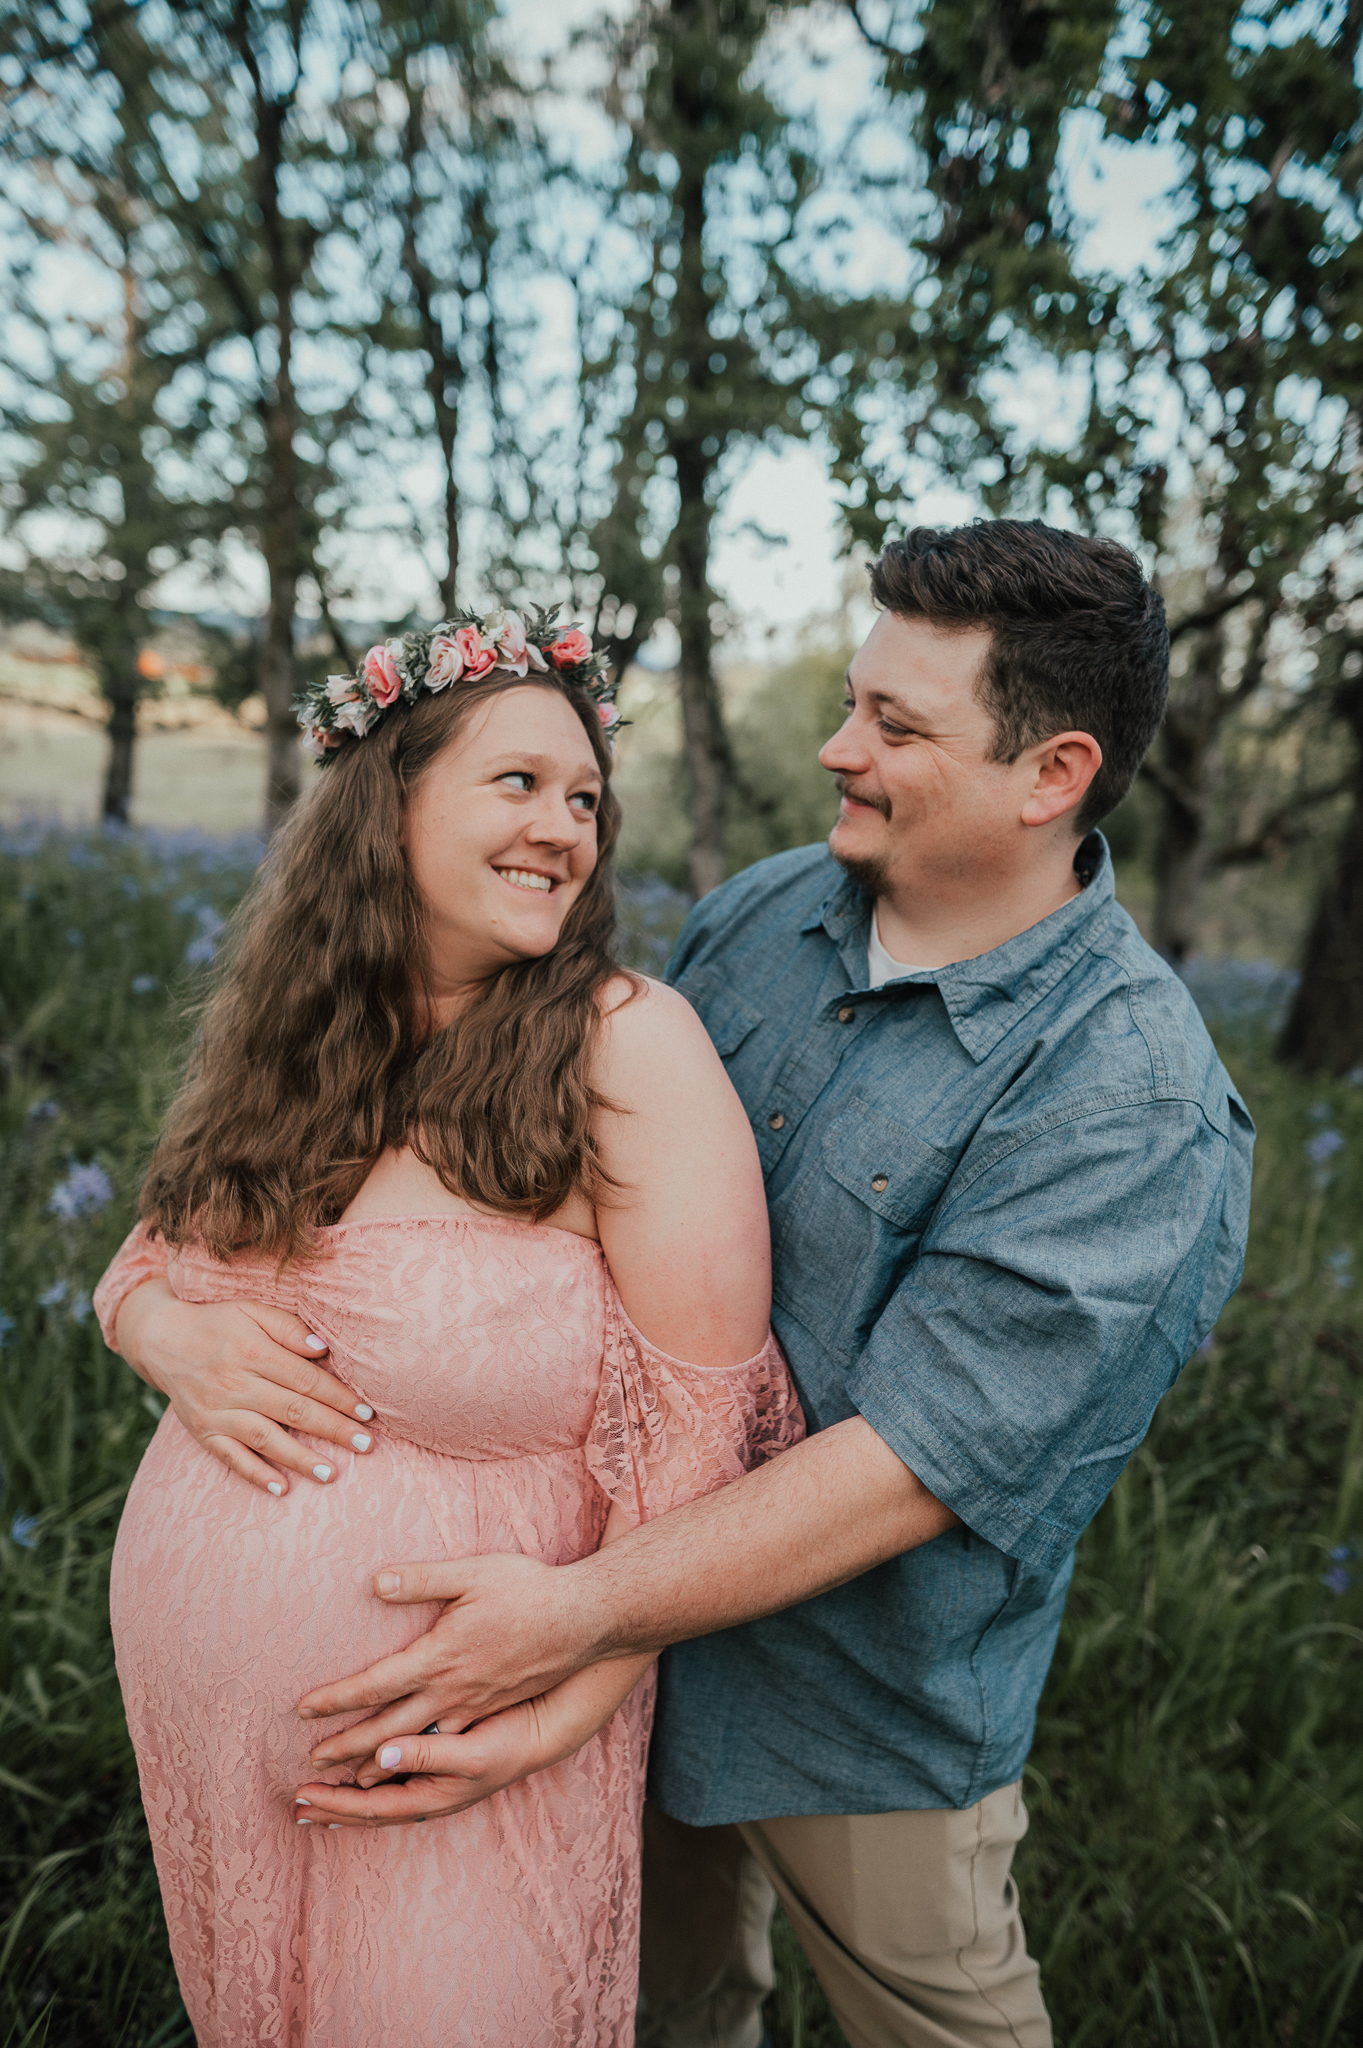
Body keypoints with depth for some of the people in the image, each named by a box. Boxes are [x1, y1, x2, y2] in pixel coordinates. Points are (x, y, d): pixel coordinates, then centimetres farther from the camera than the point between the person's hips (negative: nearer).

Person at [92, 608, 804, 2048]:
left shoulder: (628, 1043, -19)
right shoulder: (297, 1042, -4)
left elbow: (706, 1421, -17)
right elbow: (137, 1262, 9)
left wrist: (559, 1720, -17)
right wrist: (175, 1342, -13)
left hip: (451, 1765, -4)